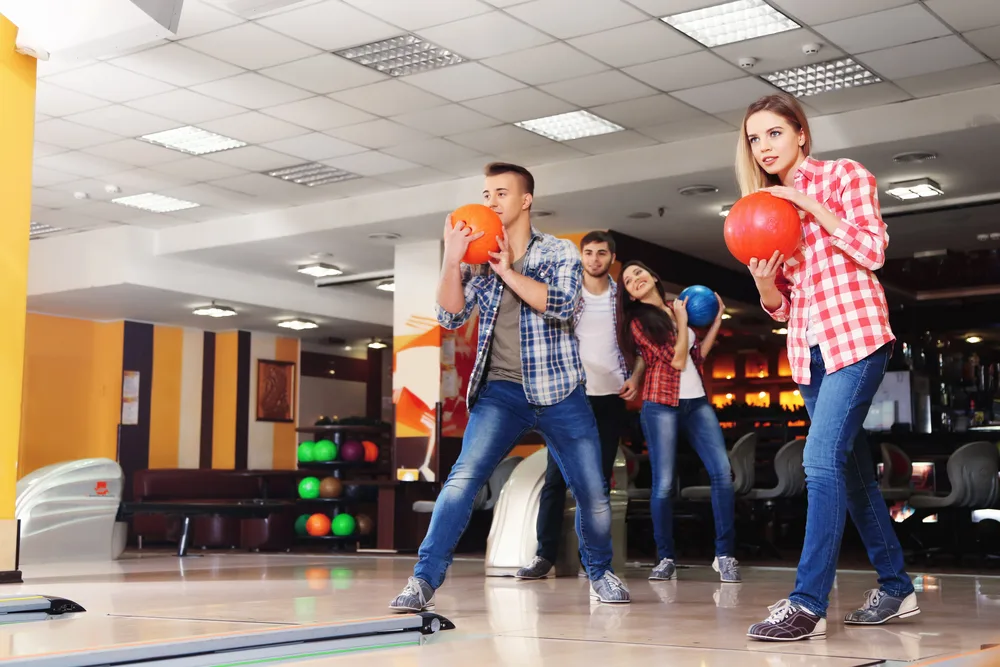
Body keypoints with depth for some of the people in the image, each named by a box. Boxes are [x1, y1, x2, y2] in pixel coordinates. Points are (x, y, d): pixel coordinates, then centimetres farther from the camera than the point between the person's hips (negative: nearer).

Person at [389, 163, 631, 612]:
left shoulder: (560, 253, 2)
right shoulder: (477, 260, 8)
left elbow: (561, 304, -16)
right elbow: (451, 317, -3)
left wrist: (507, 271, -16)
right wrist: (452, 260, -15)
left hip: (560, 392, 0)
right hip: (501, 392, 1)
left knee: (592, 493, 5)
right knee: (463, 478, -18)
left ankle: (600, 573, 30)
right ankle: (424, 579, -16)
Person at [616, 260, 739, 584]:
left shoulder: (677, 308, 15)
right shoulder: (639, 322, -1)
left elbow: (698, 354, 15)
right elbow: (677, 360, -9)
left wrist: (716, 319, 15)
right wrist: (682, 322, -1)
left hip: (697, 401, 5)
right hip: (661, 404, -4)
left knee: (722, 472, -9)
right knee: (663, 483, -8)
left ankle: (725, 555, -5)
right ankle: (665, 558, 4)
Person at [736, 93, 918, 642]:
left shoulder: (843, 175, 2)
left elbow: (872, 250, -11)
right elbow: (781, 307, 15)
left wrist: (812, 205, -14)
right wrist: (764, 285, -8)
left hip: (855, 337, -7)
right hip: (808, 349, 7)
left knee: (822, 461, -19)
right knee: (852, 470, 9)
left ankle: (808, 604, -21)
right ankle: (895, 587, 20)